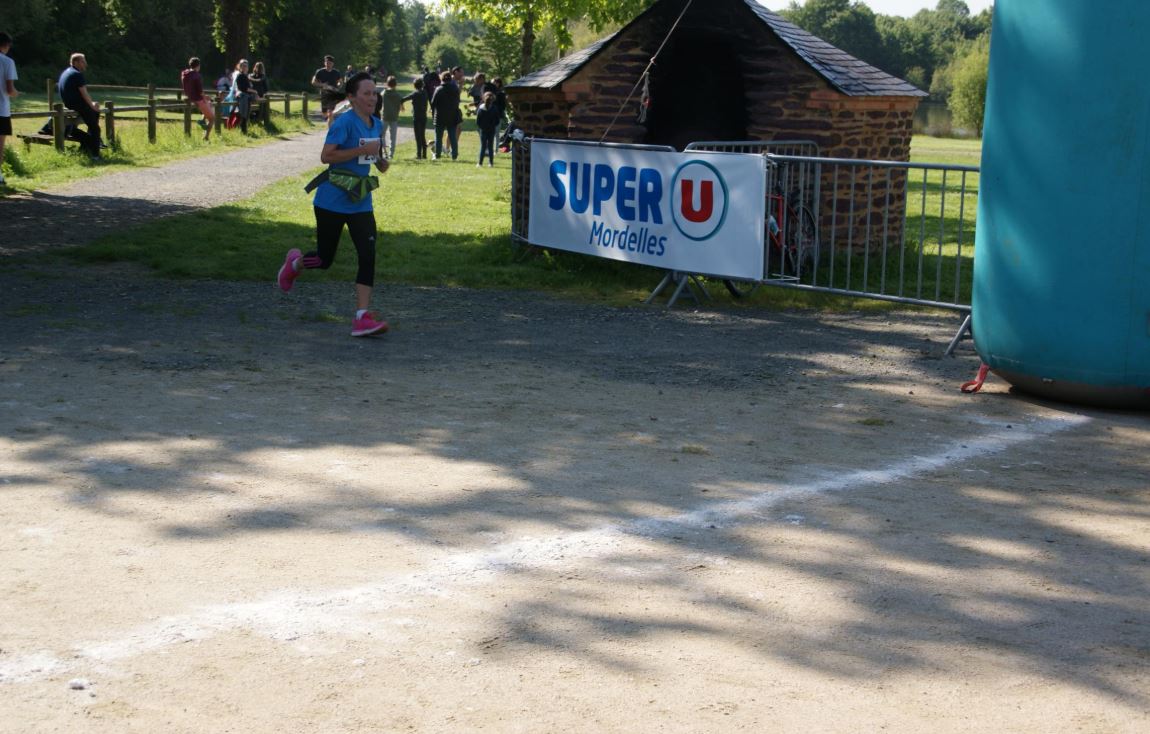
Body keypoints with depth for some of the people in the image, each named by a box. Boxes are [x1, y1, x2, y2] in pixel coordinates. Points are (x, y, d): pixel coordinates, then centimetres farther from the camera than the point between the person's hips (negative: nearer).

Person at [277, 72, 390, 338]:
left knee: (368, 256, -11)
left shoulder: (377, 125, 8)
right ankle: (294, 263, 44)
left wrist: (380, 160, 2)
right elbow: (326, 156, -23)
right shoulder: (344, 122, -15)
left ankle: (362, 316, -12)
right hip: (332, 201, -6)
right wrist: (363, 150, -25)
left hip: (360, 203, 6)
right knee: (325, 259, 9)